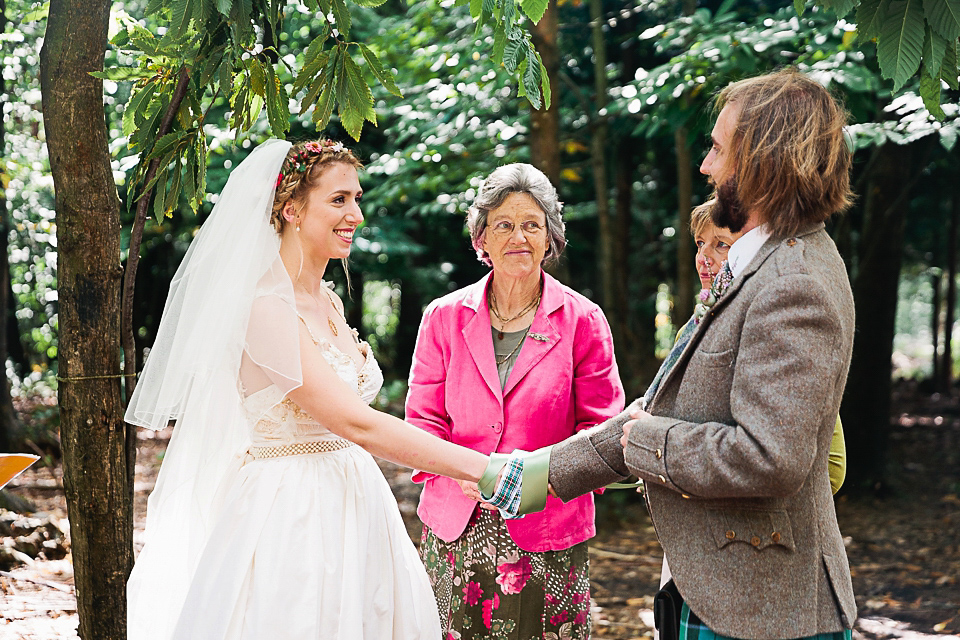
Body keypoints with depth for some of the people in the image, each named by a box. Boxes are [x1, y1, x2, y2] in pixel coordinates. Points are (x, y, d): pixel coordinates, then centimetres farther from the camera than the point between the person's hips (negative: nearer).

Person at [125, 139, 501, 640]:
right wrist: (485, 468, -27)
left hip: (352, 507, 8)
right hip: (289, 518, -8)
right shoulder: (266, 308, -17)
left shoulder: (329, 302, 10)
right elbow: (357, 424, -24)